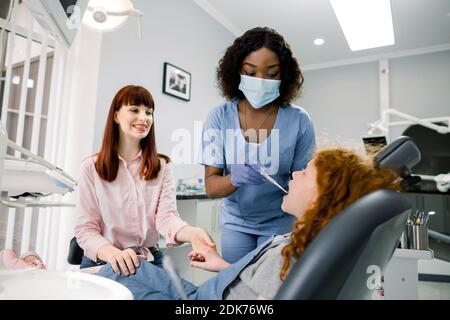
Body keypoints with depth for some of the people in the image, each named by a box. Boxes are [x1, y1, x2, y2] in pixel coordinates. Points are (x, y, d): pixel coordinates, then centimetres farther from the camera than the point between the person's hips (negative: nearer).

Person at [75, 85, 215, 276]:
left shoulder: (162, 166, 3)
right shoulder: (91, 167, -2)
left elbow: (166, 216, -9)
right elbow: (86, 229, -5)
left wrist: (191, 232, -32)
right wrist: (112, 253, -26)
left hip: (150, 260, 2)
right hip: (102, 262, -1)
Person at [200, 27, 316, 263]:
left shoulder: (299, 120, -16)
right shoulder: (219, 117, -14)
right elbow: (211, 186, -15)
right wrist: (235, 178, -35)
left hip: (279, 223, -1)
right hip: (236, 222, 1)